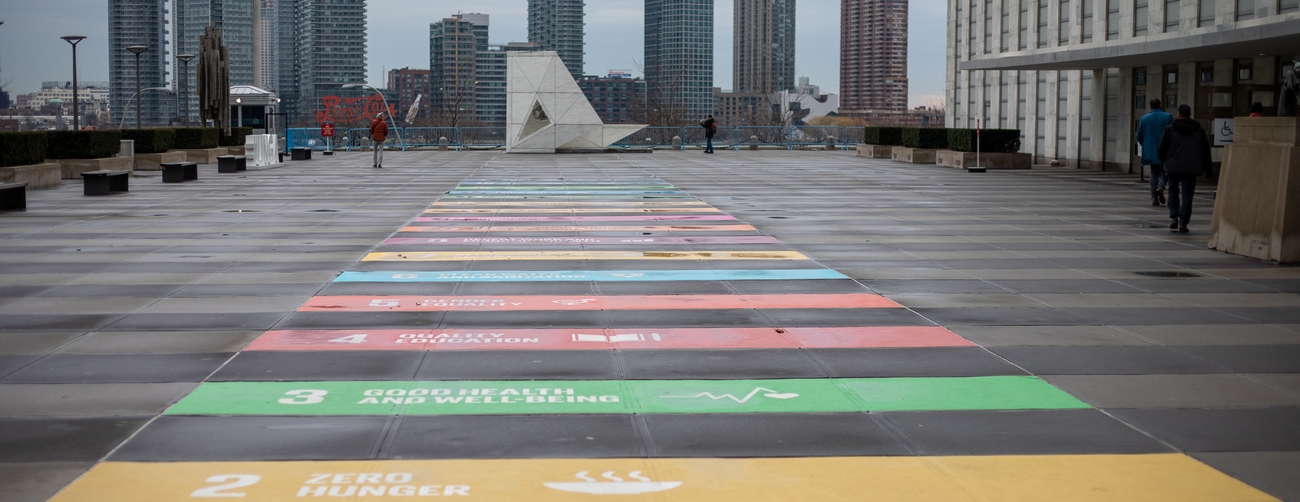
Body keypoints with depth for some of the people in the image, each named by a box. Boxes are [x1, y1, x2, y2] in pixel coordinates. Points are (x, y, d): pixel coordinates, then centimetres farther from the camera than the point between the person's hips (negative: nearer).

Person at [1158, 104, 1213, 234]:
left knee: (1173, 191, 18)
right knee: (1187, 195, 1)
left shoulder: (1170, 129, 1)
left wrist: (1166, 161, 22)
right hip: (1192, 168, 1)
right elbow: (1206, 151, 13)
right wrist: (1208, 170, 19)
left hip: (1174, 166, -1)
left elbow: (1162, 149, 3)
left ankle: (1173, 217, 7)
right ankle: (1183, 223, -5)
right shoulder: (1199, 130, 9)